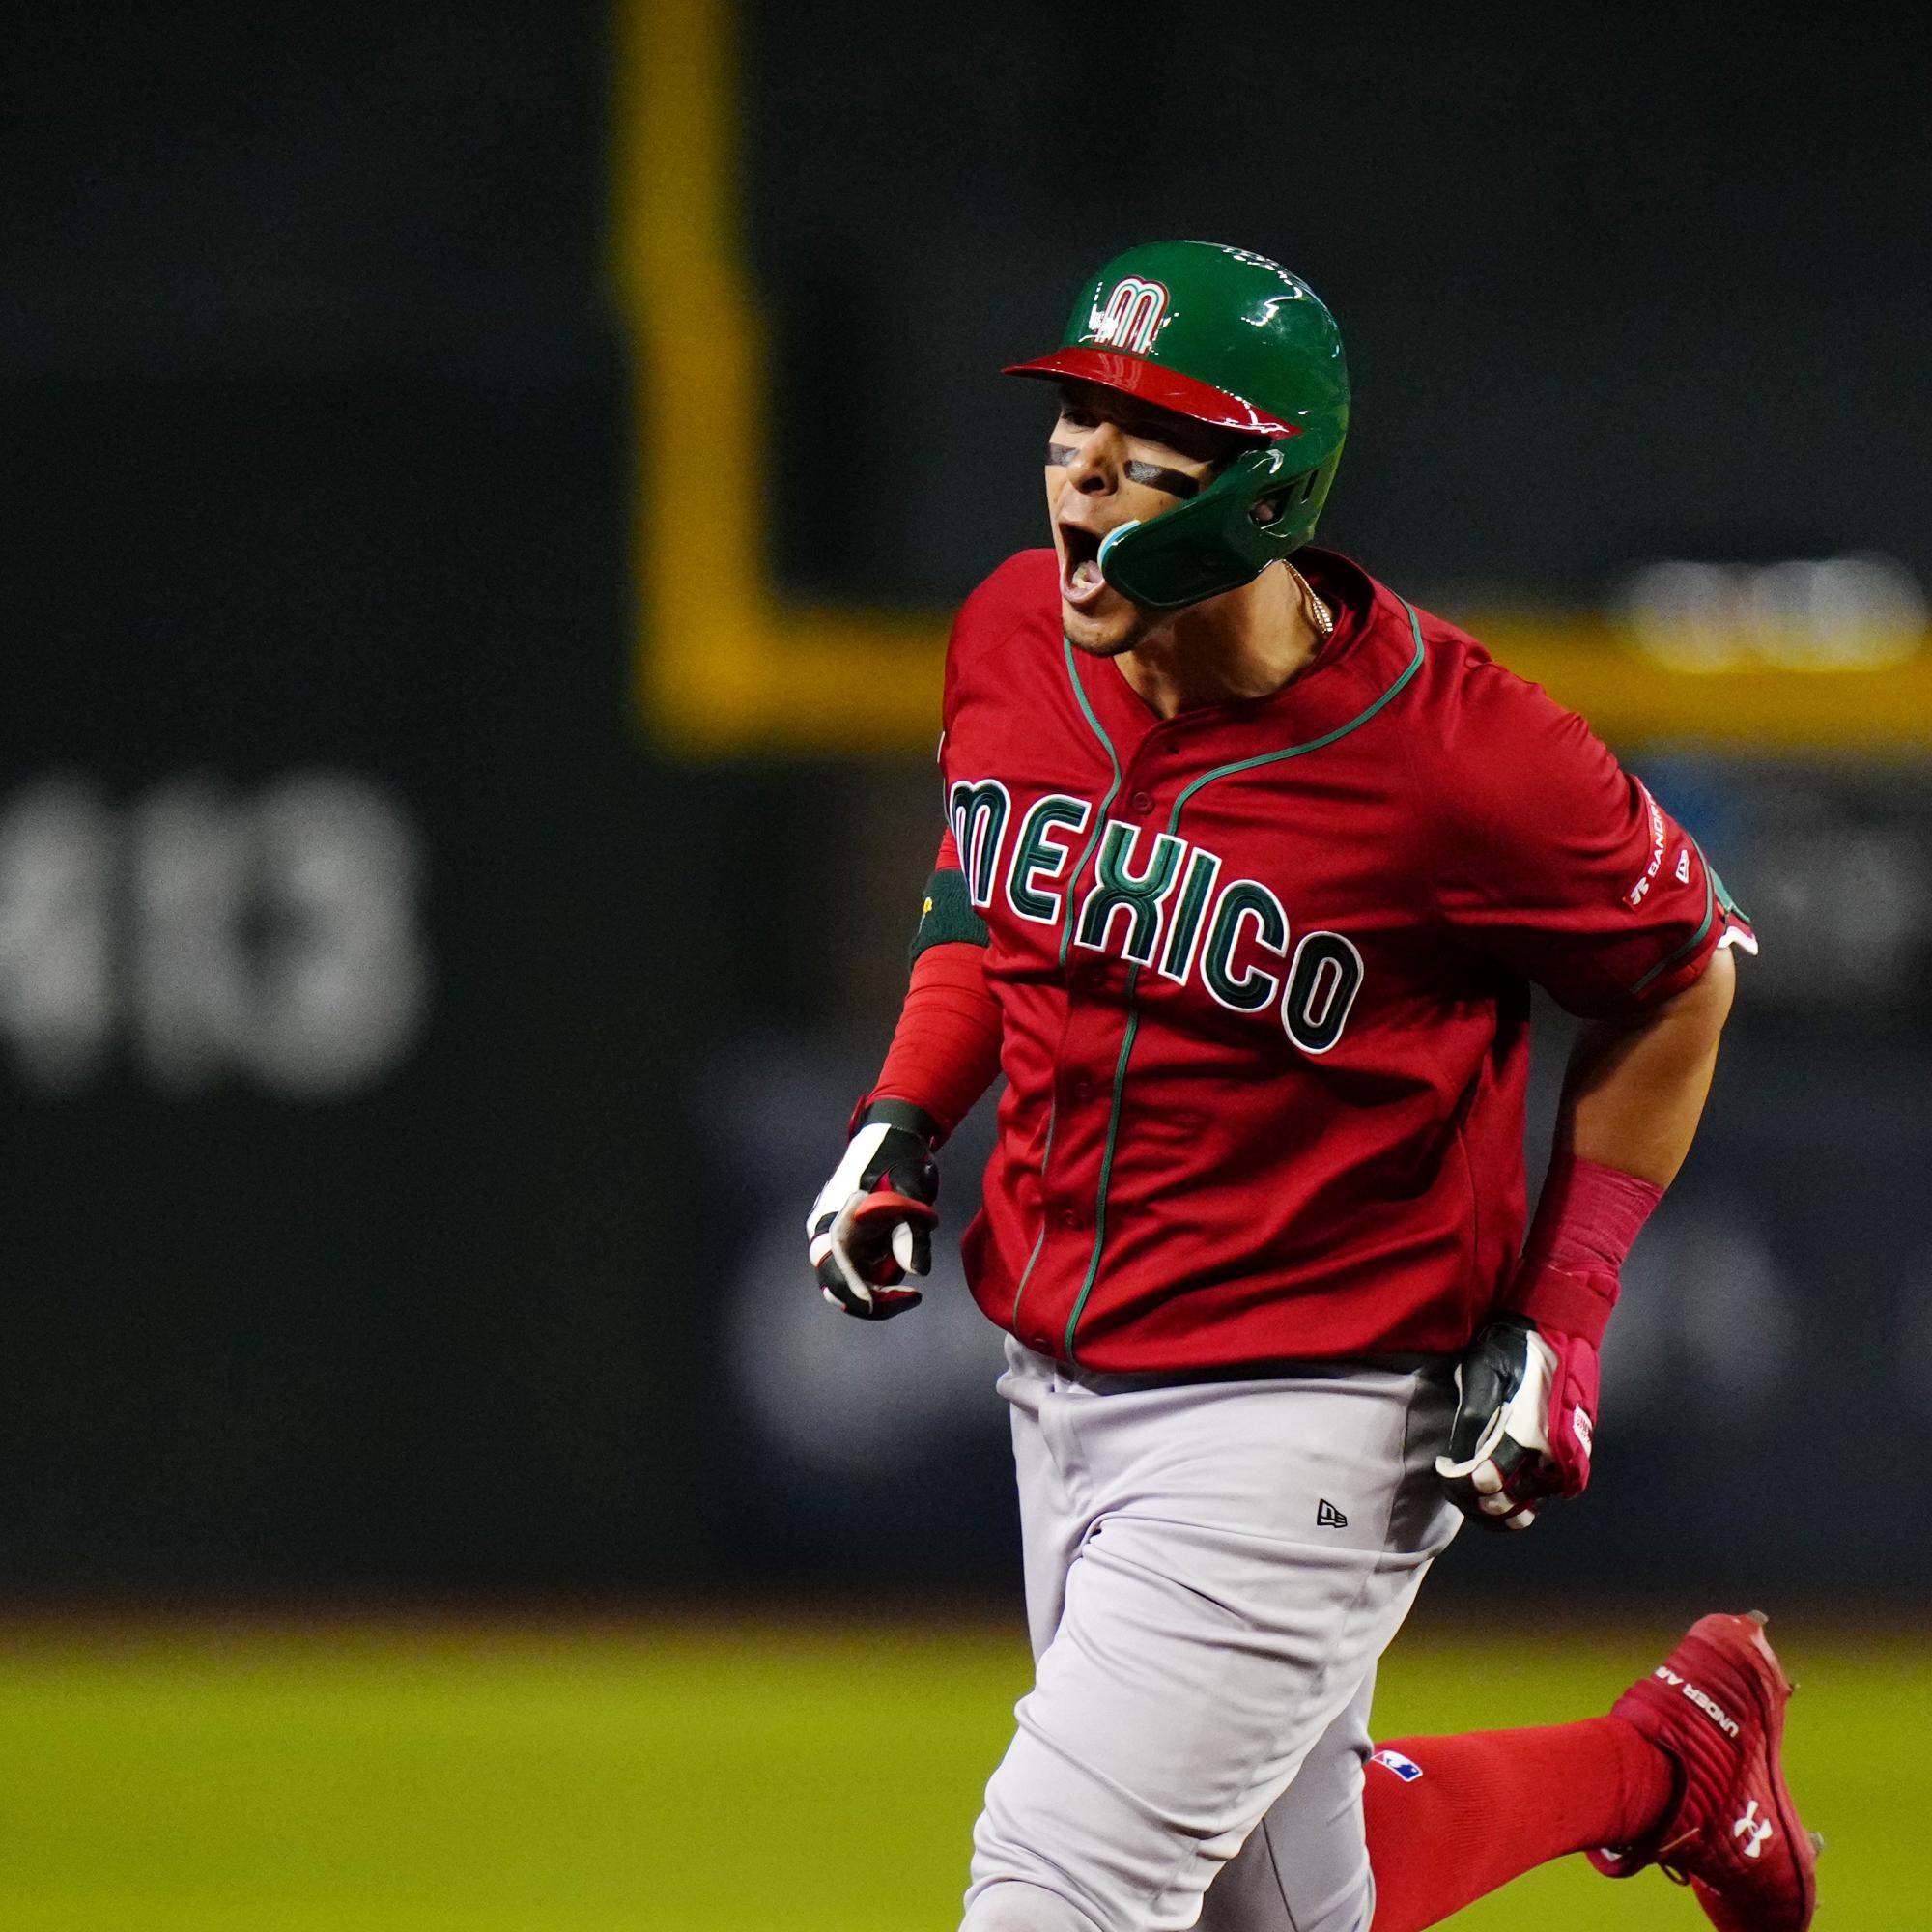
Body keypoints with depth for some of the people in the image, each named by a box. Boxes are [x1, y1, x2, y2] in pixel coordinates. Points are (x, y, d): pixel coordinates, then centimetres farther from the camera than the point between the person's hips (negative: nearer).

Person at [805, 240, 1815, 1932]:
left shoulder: (1452, 755, -22)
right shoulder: (1013, 640, -5)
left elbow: (1683, 975, -6)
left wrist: (1559, 1317, -10)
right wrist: (903, 1121, 2)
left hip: (1305, 1412, -7)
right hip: (1060, 1389, 7)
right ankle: (1672, 1758, 43)